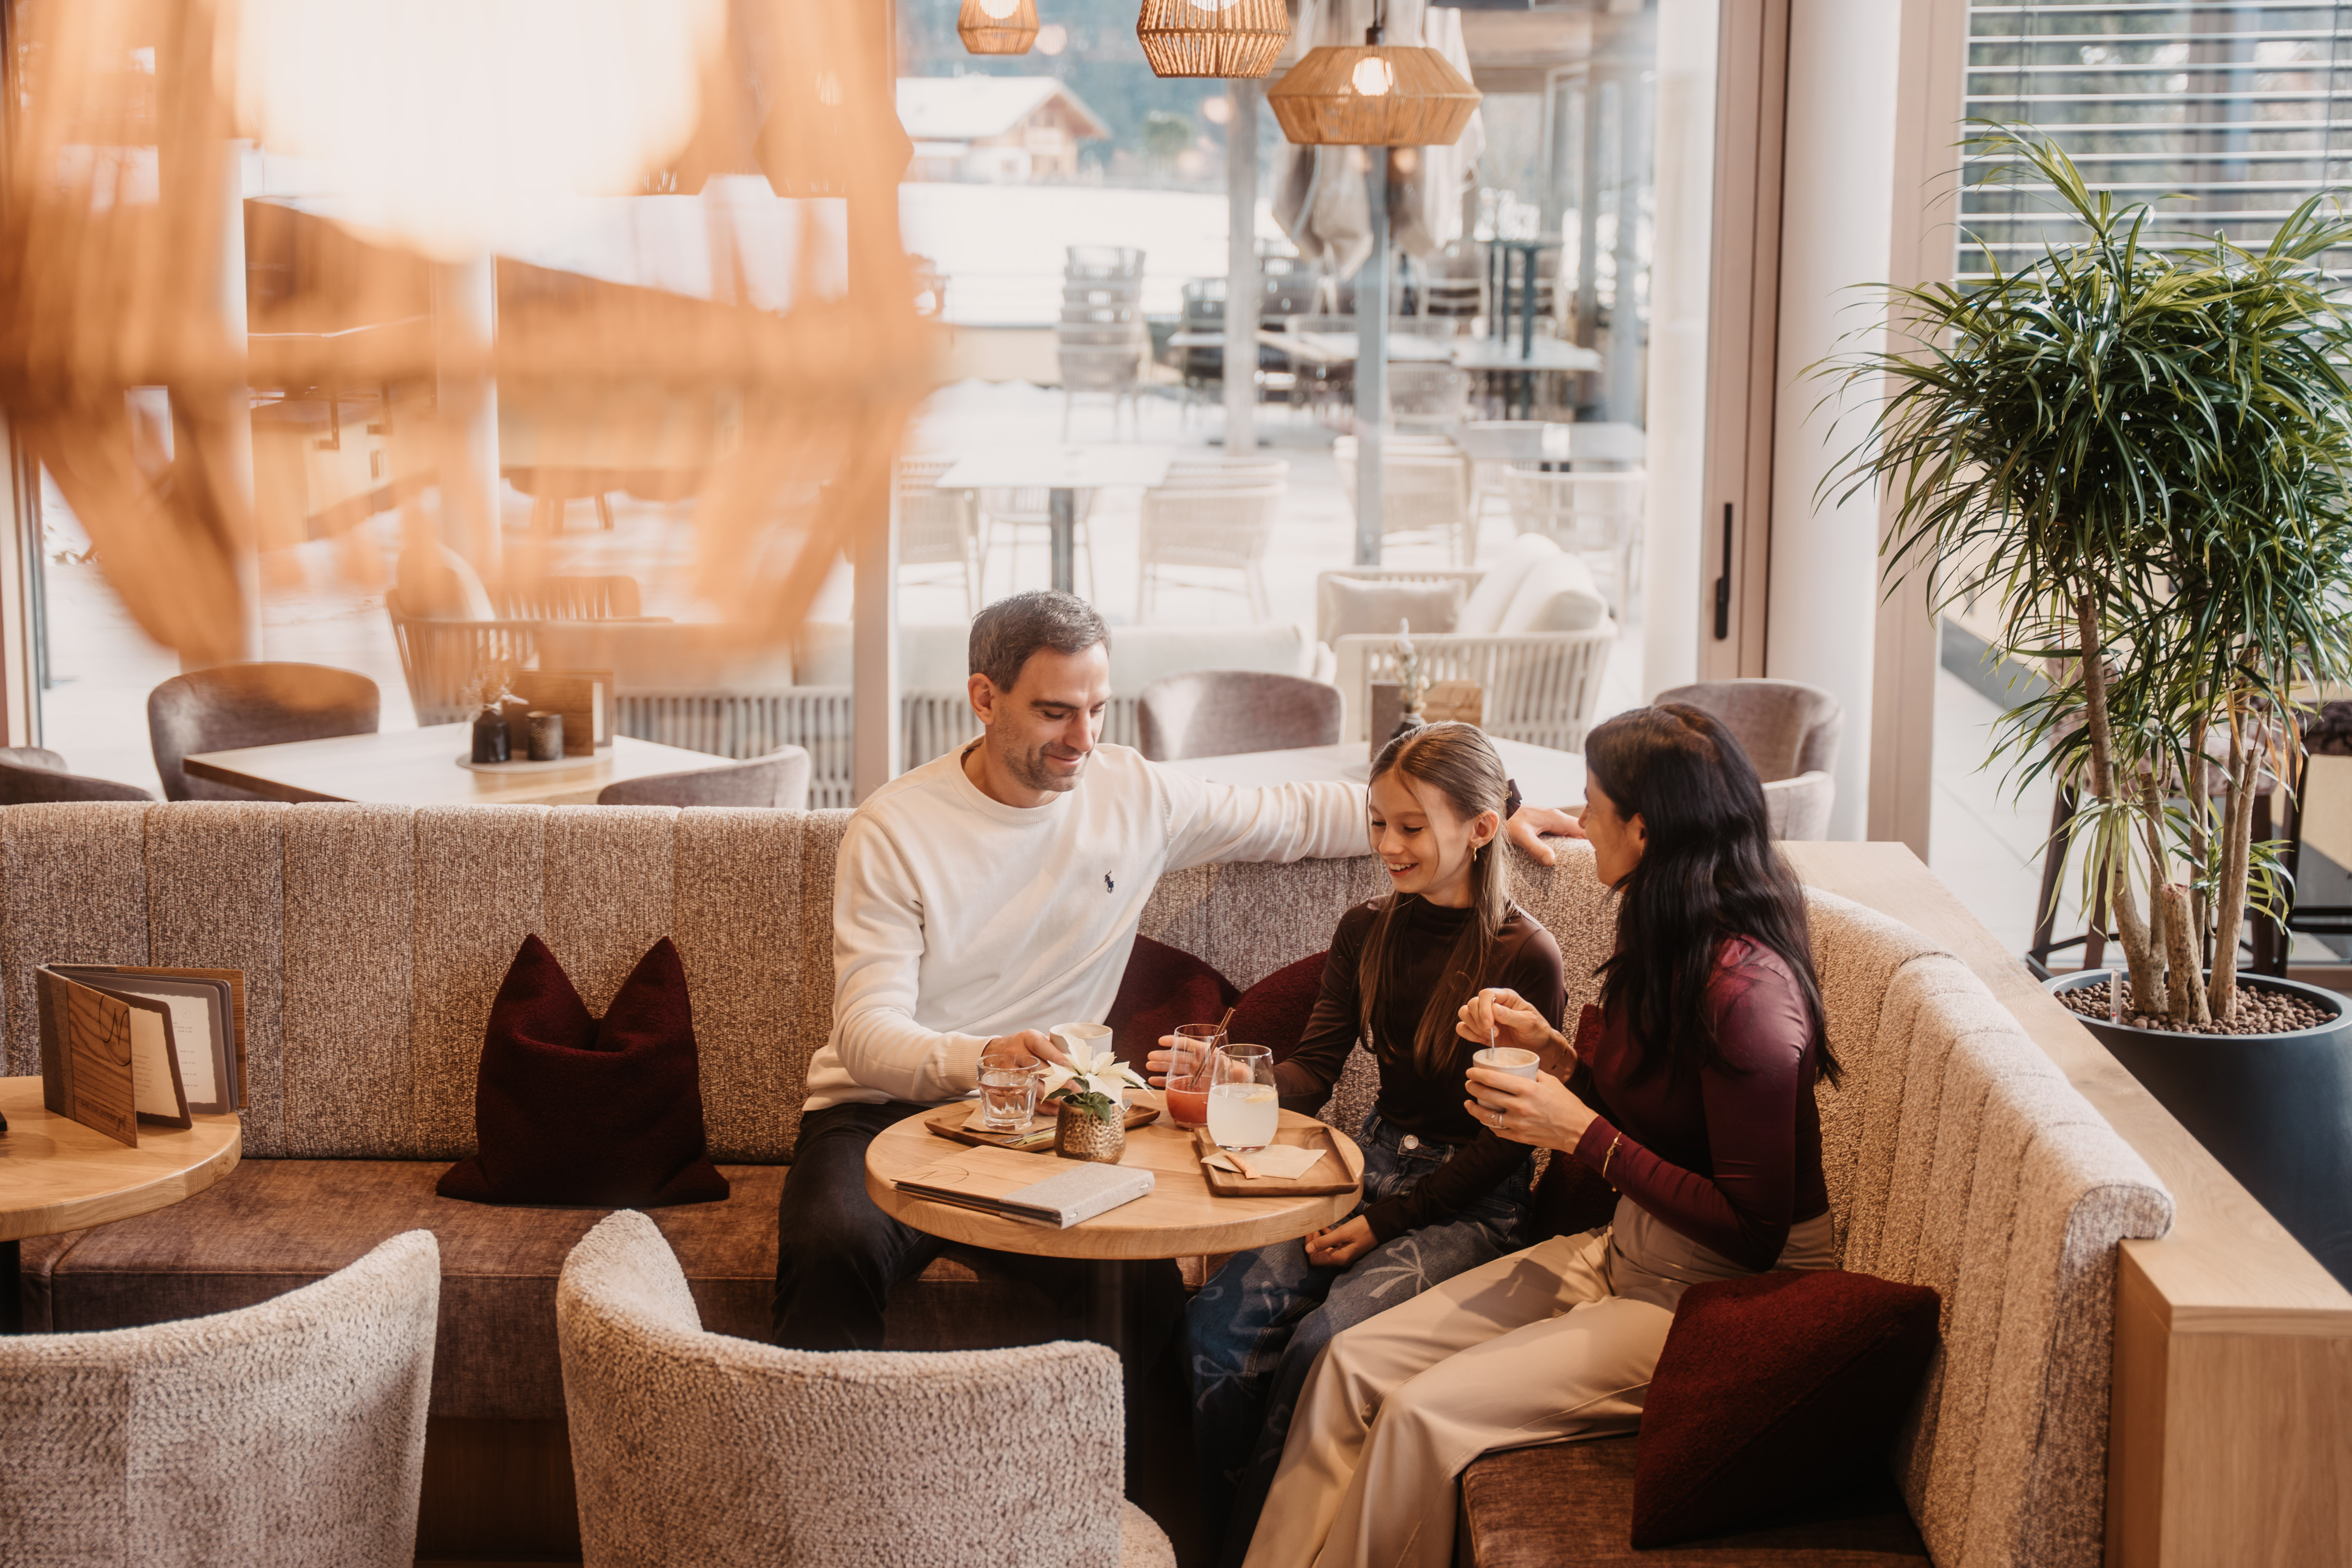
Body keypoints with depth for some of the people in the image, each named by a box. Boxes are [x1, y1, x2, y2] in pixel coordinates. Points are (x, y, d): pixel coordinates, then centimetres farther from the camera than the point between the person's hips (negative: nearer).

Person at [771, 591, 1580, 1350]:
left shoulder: (1135, 794, 4)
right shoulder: (894, 829, -8)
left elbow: (1293, 817, 18)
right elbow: (869, 1034, -15)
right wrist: (979, 1060, -37)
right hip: (884, 1109, -2)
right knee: (835, 1246, -35)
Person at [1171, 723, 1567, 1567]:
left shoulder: (1524, 957, -10)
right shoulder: (1367, 932, 8)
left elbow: (1507, 1139, -10)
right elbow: (1315, 1067, 6)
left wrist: (1385, 1221, -15)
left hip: (1472, 1202, -5)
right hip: (1373, 1162, 5)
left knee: (1320, 1343, -28)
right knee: (1220, 1318, -20)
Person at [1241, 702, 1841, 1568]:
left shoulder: (1743, 990, -24)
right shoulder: (1669, 943, 4)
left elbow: (1751, 1232, -23)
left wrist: (1581, 1131, -20)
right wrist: (1552, 1045, 2)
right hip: (1623, 1258, 9)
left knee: (1426, 1414, -20)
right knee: (1354, 1362, -4)